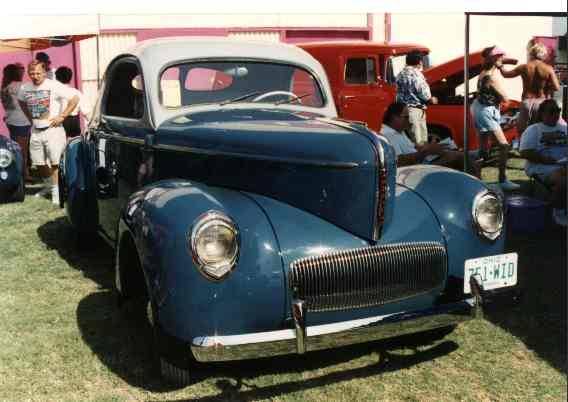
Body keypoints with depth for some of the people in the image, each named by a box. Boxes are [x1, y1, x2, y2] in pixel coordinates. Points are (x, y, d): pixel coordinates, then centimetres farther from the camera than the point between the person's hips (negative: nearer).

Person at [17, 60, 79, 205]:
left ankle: (56, 190, 3)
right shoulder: (24, 88, 5)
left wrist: (62, 116, -14)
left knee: (55, 163, -5)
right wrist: (30, 118, 14)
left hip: (53, 129, -6)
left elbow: (74, 99, -14)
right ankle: (51, 184, 34)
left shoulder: (54, 85, -12)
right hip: (36, 131, 6)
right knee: (40, 164, 13)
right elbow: (21, 102, 26)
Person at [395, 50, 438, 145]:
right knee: (420, 141, -5)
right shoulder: (416, 74, -12)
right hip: (415, 110, -8)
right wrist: (432, 99, 7)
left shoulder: (400, 74, 12)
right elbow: (424, 94, -13)